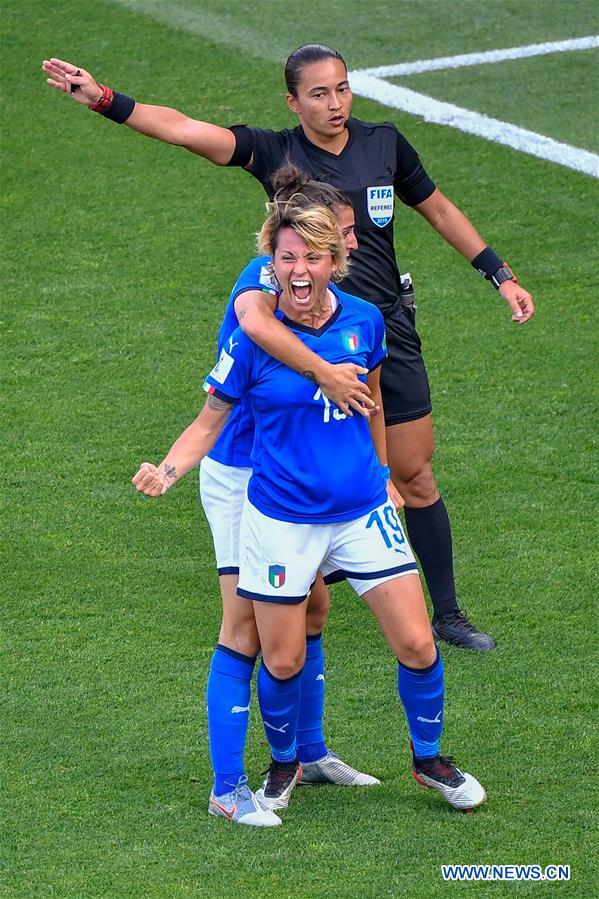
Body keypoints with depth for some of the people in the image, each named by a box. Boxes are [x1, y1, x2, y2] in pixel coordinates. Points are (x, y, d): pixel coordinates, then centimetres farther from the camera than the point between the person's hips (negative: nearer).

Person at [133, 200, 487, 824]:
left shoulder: (364, 321, -4)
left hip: (364, 512, 3)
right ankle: (283, 764, 34)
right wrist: (166, 471, -22)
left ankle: (429, 759, 24)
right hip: (281, 521, -2)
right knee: (282, 662, 5)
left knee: (416, 644, -1)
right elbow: (209, 421, -5)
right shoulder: (253, 338, -14)